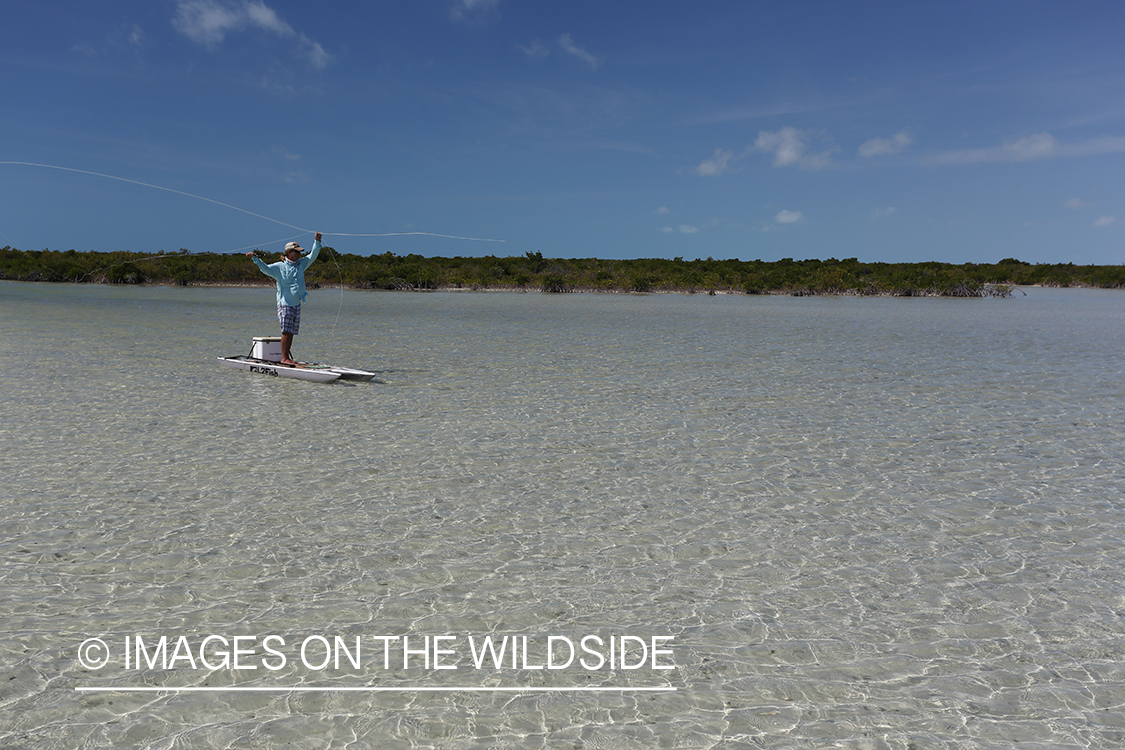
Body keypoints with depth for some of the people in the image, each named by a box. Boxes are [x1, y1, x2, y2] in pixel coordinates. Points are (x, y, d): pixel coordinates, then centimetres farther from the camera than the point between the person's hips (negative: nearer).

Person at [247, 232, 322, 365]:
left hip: (296, 304, 6)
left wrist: (317, 241, 1)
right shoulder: (279, 267, -3)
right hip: (284, 303, -6)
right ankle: (284, 358, -7)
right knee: (286, 331, -11)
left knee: (291, 332, 8)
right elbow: (265, 268, -14)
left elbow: (313, 255, 13)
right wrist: (255, 258, -28)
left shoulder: (301, 264, 13)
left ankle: (287, 357, 15)